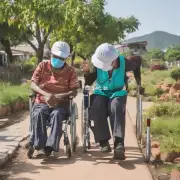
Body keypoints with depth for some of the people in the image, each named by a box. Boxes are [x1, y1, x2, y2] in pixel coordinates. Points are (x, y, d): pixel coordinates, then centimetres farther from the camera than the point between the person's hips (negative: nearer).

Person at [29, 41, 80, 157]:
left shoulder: (70, 71, 3)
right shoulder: (42, 66, 5)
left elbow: (74, 91, -3)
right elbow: (33, 85, -3)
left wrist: (60, 96, -23)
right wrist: (46, 94, -23)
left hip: (61, 103, -1)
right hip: (42, 102, 1)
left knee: (56, 114, -35)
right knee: (38, 114, -33)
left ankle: (49, 146, -40)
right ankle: (40, 146, -34)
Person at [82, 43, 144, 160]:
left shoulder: (124, 62, -17)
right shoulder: (98, 65, -15)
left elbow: (137, 63, 7)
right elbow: (89, 83, -3)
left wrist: (139, 84, 6)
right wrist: (87, 72, -26)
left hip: (118, 92, -1)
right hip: (101, 92, 2)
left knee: (116, 108, -37)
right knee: (96, 109, -33)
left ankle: (119, 143, -43)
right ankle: (104, 141, -24)